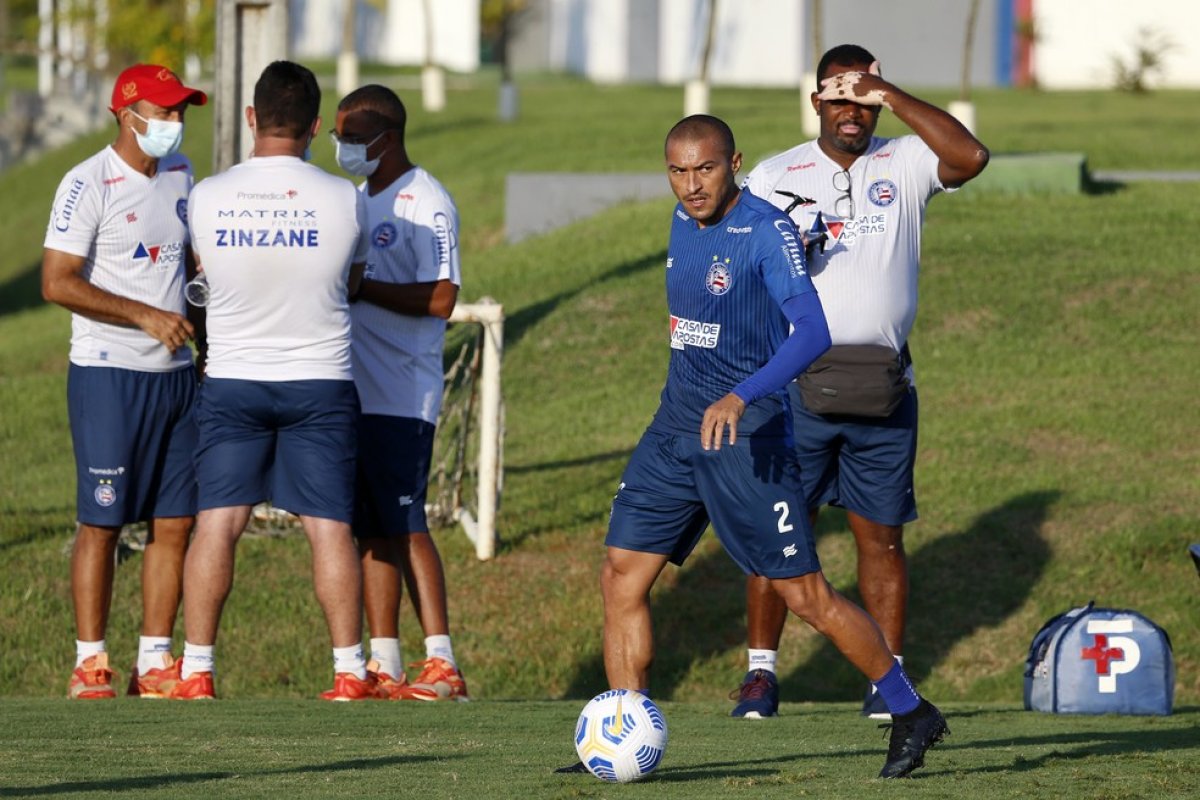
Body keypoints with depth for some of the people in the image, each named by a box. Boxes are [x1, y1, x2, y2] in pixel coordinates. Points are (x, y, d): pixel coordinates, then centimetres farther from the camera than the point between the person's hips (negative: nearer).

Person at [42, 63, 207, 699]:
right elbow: (57, 283, -17)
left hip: (176, 375, 7)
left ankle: (154, 663, 8)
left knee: (175, 522, 4)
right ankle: (89, 664, -1)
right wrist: (146, 317, -20)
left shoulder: (180, 175, 12)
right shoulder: (90, 184, -10)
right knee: (102, 522, -5)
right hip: (109, 376, -7)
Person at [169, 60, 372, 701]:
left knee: (217, 523, 1)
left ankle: (196, 671, 0)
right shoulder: (344, 201, -8)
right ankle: (349, 673, 2)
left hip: (231, 382, 0)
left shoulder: (206, 198, -7)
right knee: (329, 527, 1)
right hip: (322, 382, 0)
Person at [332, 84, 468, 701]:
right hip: (354, 391, 9)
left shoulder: (425, 204, -10)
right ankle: (384, 667, 10)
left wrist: (359, 285, -20)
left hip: (403, 398, -8)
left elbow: (439, 299, -19)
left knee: (404, 526, -11)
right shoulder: (359, 199, 18)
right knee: (371, 530, 8)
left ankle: (442, 666, -9)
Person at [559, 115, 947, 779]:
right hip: (676, 425, 7)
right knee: (621, 575, 0)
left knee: (804, 594, -5)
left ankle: (912, 715, 11)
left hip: (747, 433, -7)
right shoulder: (684, 223, 9)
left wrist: (742, 397, -38)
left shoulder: (767, 232, -16)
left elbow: (812, 331, -28)